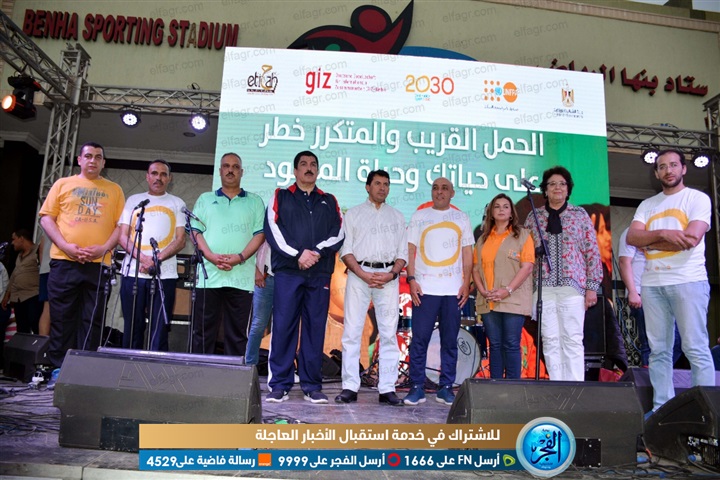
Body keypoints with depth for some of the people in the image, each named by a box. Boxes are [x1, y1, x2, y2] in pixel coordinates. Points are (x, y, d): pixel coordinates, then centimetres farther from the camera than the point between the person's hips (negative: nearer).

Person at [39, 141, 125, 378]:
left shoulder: (114, 190, 13)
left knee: (92, 320, 3)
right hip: (63, 261, 0)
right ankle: (59, 370, 12)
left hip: (98, 263, 0)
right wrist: (65, 246, -8)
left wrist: (104, 248, -9)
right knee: (62, 317, 3)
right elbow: (46, 217, 6)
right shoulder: (63, 184, 12)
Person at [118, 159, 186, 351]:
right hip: (133, 272, 1)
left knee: (159, 330, -2)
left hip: (164, 275, -1)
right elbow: (123, 237, 7)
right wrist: (142, 258, -11)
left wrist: (157, 259, -12)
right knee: (132, 328, 5)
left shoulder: (177, 204, 12)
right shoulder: (134, 200, 15)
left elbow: (180, 241, 3)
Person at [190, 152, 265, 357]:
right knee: (203, 331, 4)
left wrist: (240, 257, -13)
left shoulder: (254, 202, 13)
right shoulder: (205, 199, 17)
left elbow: (259, 233, 3)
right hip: (209, 275, 1)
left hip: (241, 277, -1)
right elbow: (195, 231, 7)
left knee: (238, 333, 3)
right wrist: (211, 256, -10)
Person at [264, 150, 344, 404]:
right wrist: (297, 255, -12)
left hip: (320, 274, 2)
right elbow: (273, 229, -2)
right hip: (287, 271, -2)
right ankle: (280, 385, 5)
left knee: (315, 328, 3)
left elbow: (339, 233, 6)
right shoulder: (281, 197, 12)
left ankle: (312, 386, 10)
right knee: (283, 326, -3)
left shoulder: (329, 201, 18)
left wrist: (317, 252, -11)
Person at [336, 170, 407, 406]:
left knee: (389, 333, 0)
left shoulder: (397, 216, 17)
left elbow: (403, 252, 11)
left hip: (388, 277, 2)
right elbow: (346, 250, 3)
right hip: (359, 274, -1)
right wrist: (363, 274, -11)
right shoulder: (353, 214, 12)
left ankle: (387, 389, 4)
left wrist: (390, 274, -8)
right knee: (352, 331, -4)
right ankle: (350, 387, 2)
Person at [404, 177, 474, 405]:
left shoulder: (461, 218, 13)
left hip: (453, 289, 2)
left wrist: (466, 283, 2)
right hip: (425, 288, -1)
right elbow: (410, 250, 5)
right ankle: (417, 387, 6)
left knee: (450, 340, 5)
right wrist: (411, 279, -6)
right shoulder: (419, 216, 9)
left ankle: (446, 388, 15)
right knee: (419, 338, -3)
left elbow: (467, 252, 11)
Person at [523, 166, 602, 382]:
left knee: (573, 339, -3)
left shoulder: (580, 214, 7)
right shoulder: (534, 217, 10)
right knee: (550, 340, 2)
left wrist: (592, 286, -2)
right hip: (543, 286, 2)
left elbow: (592, 251, 4)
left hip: (572, 285, -1)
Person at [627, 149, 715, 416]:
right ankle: (661, 408, 11)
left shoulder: (698, 198, 4)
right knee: (658, 350, 6)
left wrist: (649, 242, -3)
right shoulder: (647, 205, 17)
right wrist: (663, 234, -15)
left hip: (688, 281, -4)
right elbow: (632, 237, 2)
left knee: (696, 348, -5)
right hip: (652, 284, 4)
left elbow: (691, 239, -11)